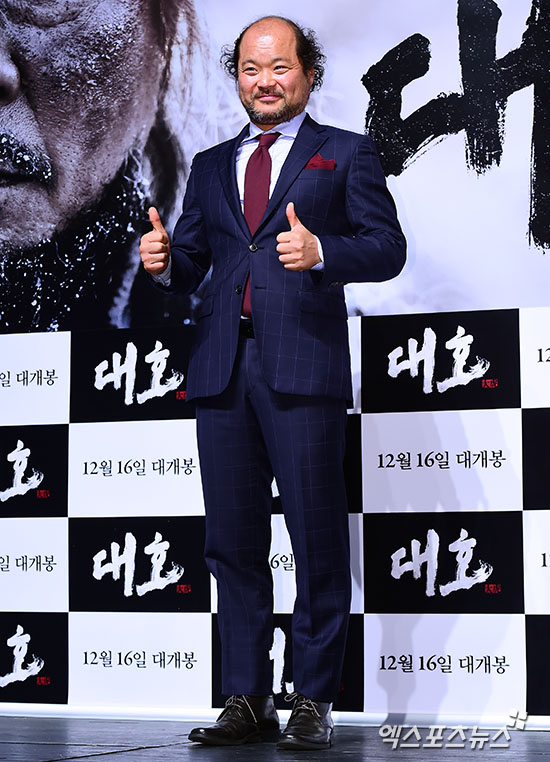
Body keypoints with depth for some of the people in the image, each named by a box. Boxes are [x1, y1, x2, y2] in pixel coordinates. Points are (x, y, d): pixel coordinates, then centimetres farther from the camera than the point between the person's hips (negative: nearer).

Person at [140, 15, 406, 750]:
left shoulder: (346, 154, 10)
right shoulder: (211, 166, 22)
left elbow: (387, 246, 0)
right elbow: (190, 264, 18)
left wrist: (322, 251, -19)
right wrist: (165, 260, -5)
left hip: (302, 366, -4)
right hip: (222, 368, 4)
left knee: (317, 538, -4)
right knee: (232, 542, 5)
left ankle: (313, 701, 3)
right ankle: (246, 697, 12)